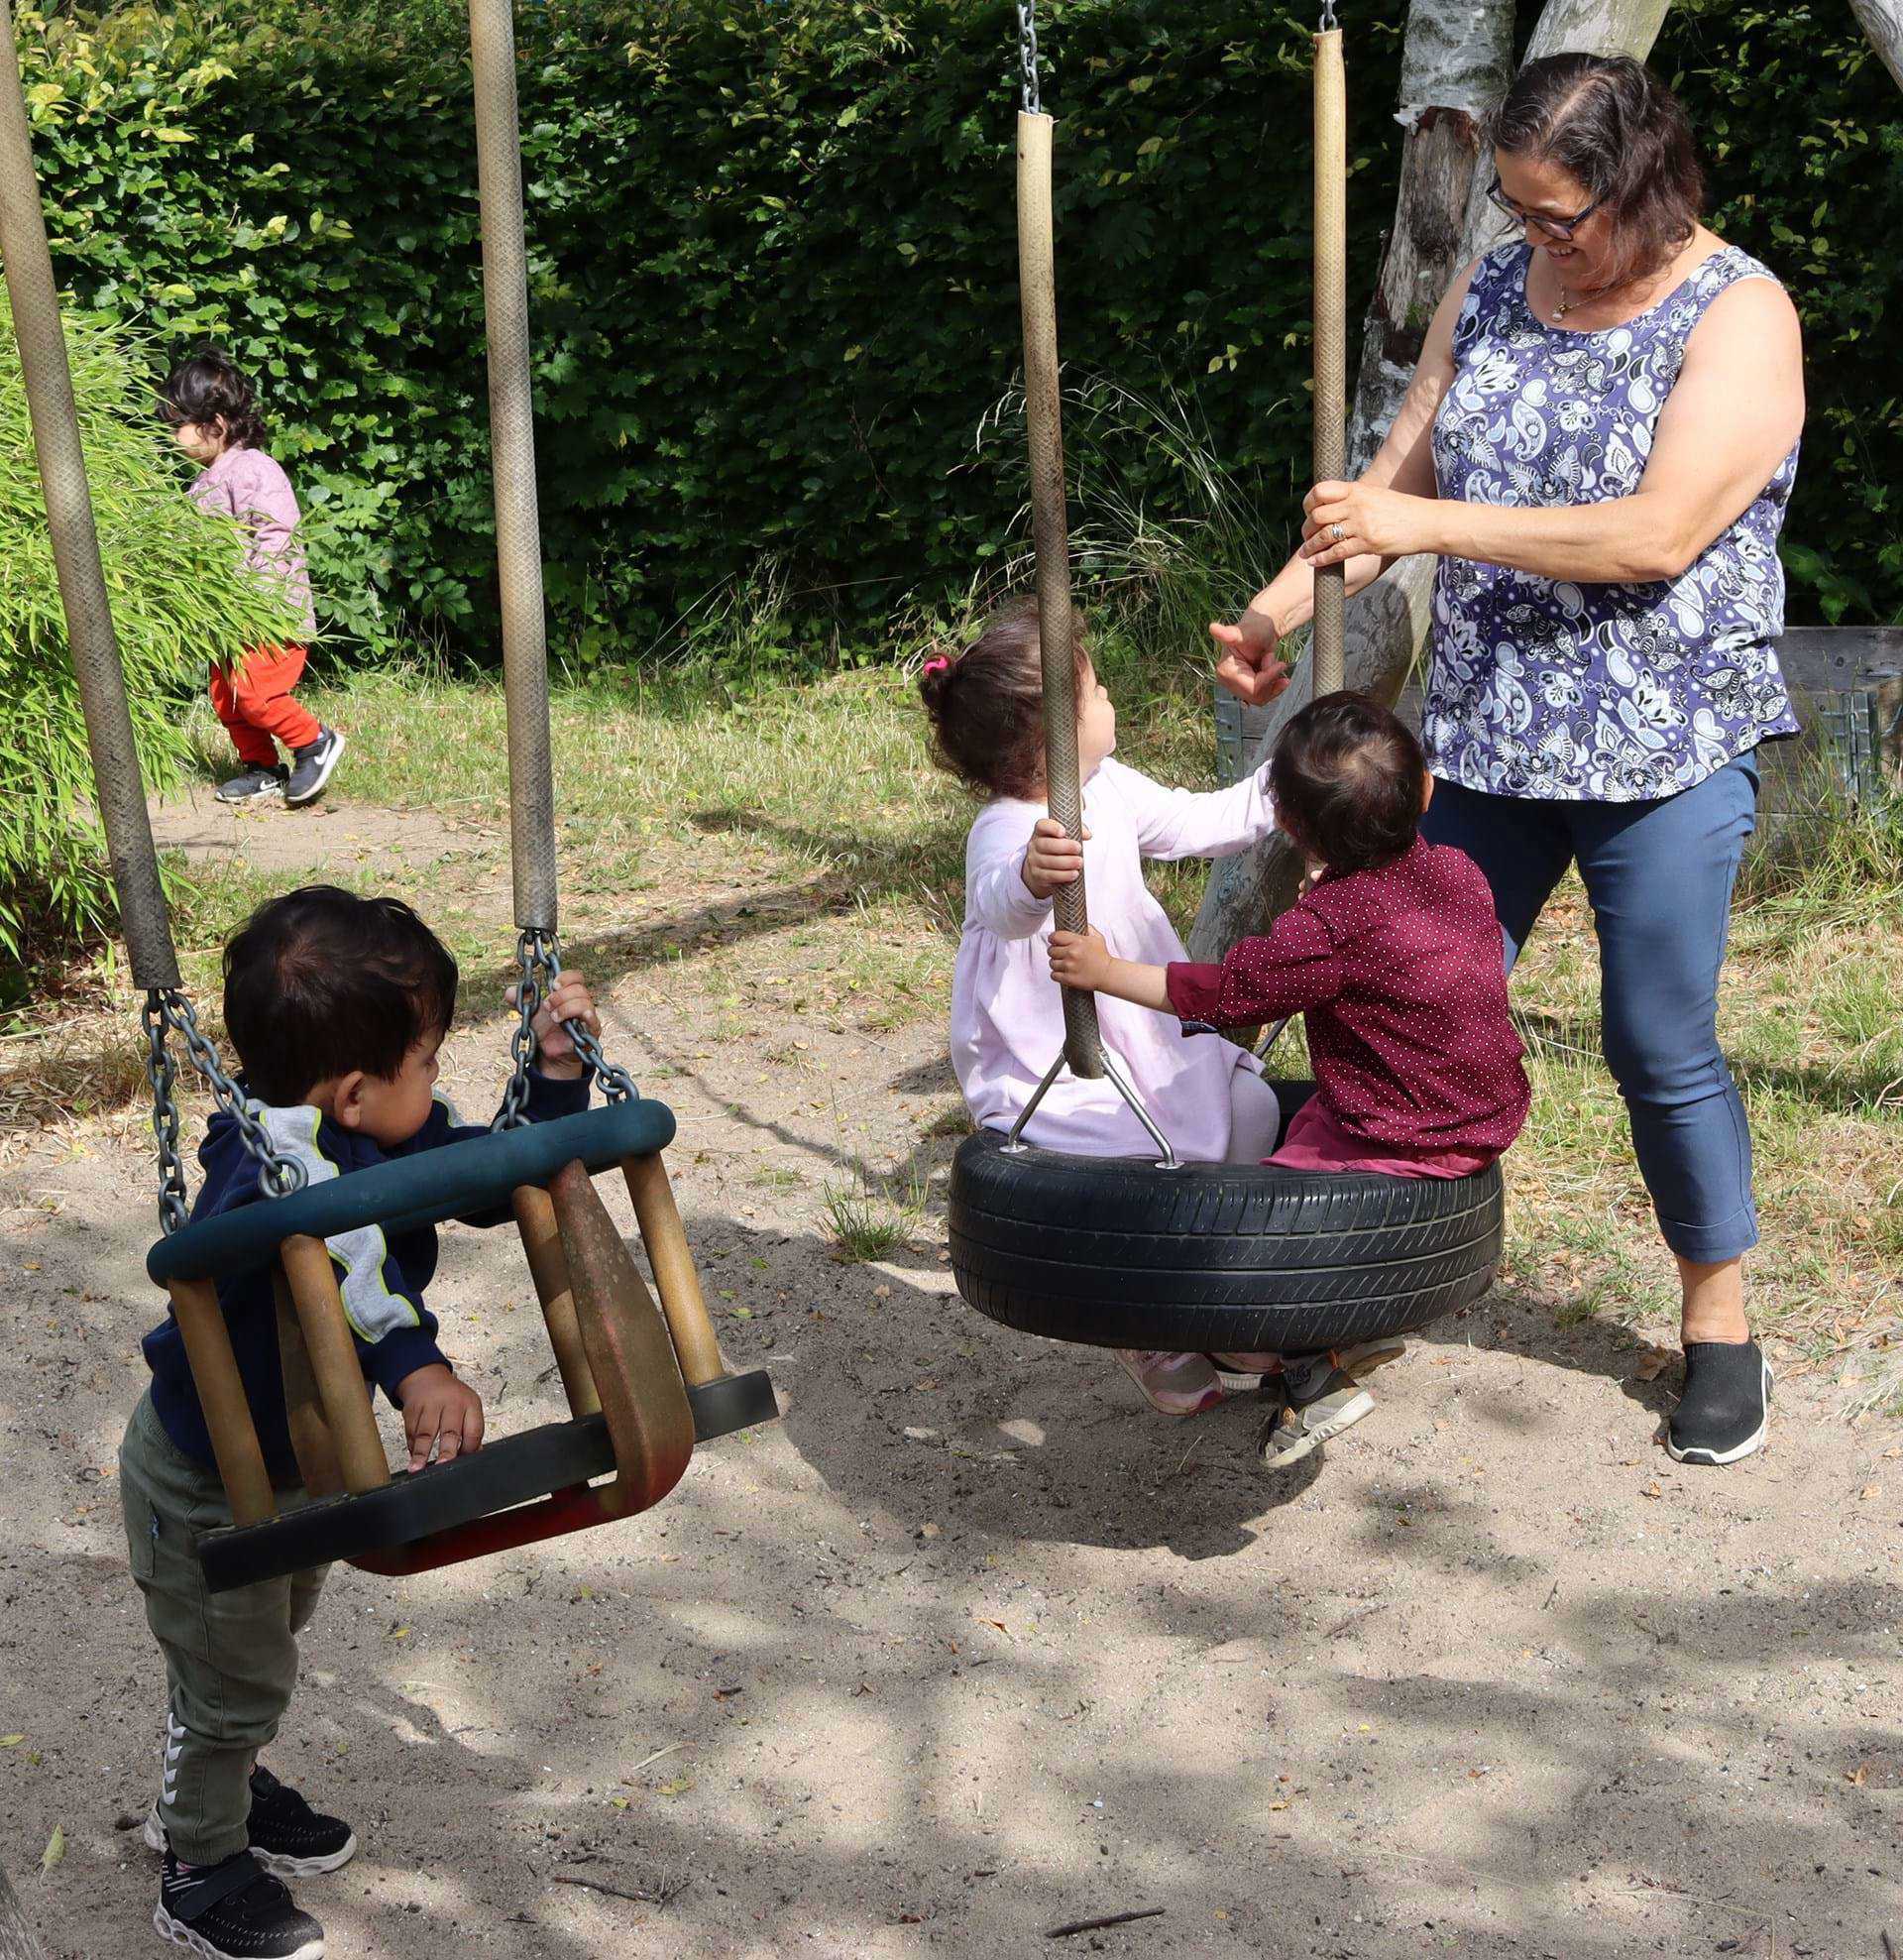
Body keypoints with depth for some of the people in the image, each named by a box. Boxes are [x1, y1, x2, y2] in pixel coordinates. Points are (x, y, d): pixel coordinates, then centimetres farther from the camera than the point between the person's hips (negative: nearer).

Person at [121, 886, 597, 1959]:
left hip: (291, 1459, 9)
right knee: (237, 1680, 11)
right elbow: (330, 1238, -62)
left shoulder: (397, 1137, -14)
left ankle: (215, 1791, 56)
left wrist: (557, 1072, -13)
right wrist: (416, 1360, -72)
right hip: (202, 1485, -8)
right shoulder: (277, 1155, -40)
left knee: (274, 1631, 30)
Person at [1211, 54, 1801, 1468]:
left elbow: (1656, 536, -22)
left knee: (1663, 1049, 2)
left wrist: (1429, 528, -22)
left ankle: (1721, 1323, 21)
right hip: (1485, 734, 5)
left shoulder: (1739, 316, -11)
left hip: (1663, 752, -5)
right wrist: (1283, 605, 0)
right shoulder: (1490, 290, 7)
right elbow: (1399, 477, 14)